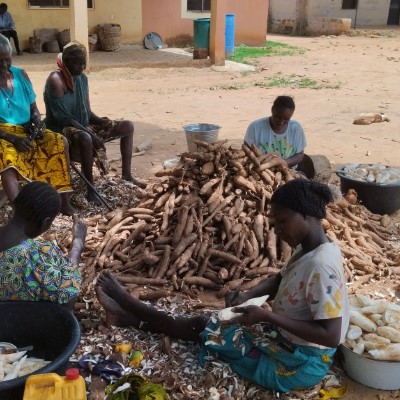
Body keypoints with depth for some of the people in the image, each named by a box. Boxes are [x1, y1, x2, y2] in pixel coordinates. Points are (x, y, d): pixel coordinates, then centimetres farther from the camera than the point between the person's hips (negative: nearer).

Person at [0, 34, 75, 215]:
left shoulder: (21, 75, 6)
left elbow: (33, 108, 14)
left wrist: (38, 125, -7)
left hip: (26, 131, 5)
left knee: (60, 142, -17)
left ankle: (64, 202, -15)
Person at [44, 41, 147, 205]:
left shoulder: (82, 78, 7)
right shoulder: (56, 80, -17)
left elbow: (87, 111, 12)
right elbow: (62, 117, -24)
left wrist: (102, 122, -9)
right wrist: (90, 133, -29)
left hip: (83, 126, 9)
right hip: (62, 129, -9)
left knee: (128, 126, 6)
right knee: (85, 138, -45)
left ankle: (126, 174, 10)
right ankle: (91, 190, -32)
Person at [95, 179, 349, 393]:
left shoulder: (320, 265, -30)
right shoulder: (308, 249, -1)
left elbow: (331, 335, -31)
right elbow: (281, 281, 15)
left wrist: (267, 316, -30)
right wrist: (248, 296, -4)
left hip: (298, 366, -8)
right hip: (284, 344, 8)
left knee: (202, 327, 2)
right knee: (205, 324, 12)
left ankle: (129, 306, 21)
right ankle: (129, 316, 27)